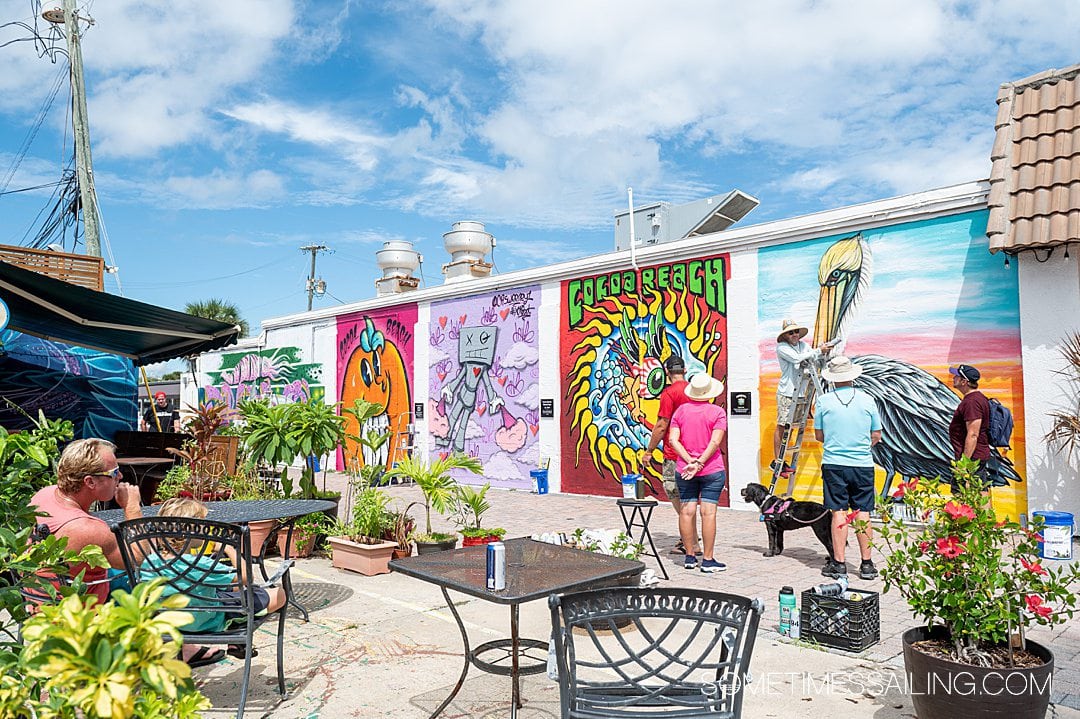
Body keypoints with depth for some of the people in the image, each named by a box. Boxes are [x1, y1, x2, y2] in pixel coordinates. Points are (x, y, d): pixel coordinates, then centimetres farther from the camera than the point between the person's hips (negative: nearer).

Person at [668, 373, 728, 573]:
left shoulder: (681, 410, 4)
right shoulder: (718, 412, -5)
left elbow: (673, 439, -5)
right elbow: (715, 442, -15)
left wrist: (689, 461, -10)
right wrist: (700, 464, -15)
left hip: (684, 469, 3)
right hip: (712, 470, -3)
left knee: (687, 511, 6)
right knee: (708, 512, -2)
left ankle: (689, 557, 14)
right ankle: (708, 560, 0)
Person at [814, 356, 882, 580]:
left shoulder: (824, 400, -3)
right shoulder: (867, 400, 0)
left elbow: (819, 435, 6)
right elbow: (876, 436, 7)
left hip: (833, 463, -1)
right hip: (863, 464, 1)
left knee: (838, 513, 3)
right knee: (862, 513, 7)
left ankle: (839, 563, 5)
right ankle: (866, 564, 12)